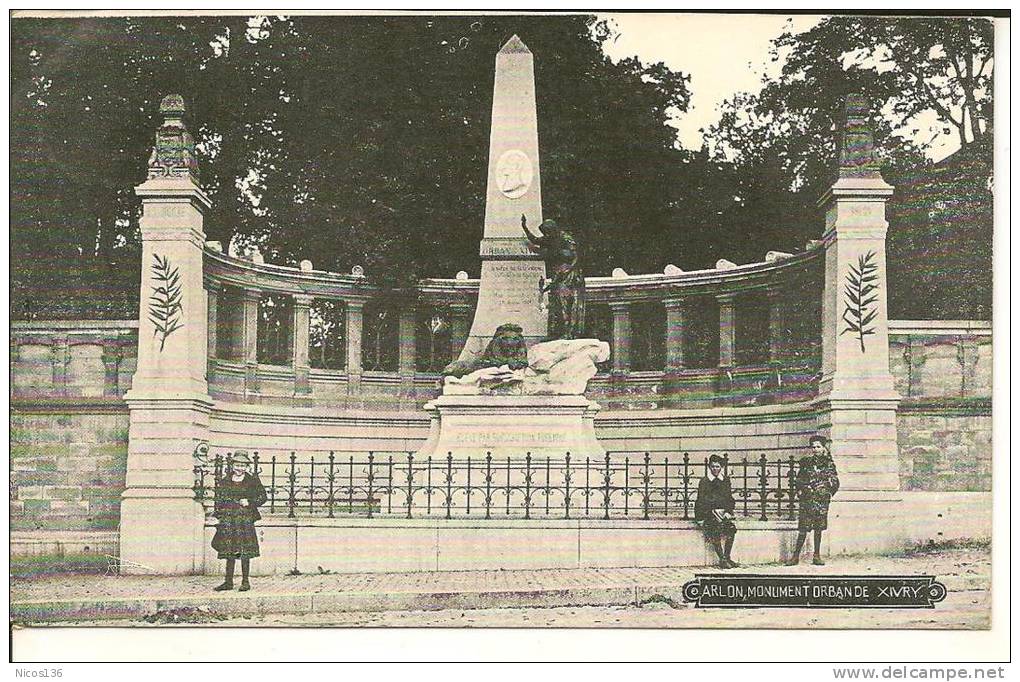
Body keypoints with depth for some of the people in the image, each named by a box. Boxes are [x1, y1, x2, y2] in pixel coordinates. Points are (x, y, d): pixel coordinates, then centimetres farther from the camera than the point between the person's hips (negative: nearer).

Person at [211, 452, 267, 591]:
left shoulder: (252, 481, 2)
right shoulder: (224, 482, 10)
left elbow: (262, 496, 5)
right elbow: (219, 500, 14)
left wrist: (250, 502, -9)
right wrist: (218, 514, 3)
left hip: (245, 519, -3)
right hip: (228, 519, 3)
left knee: (245, 551, -4)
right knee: (229, 551, 5)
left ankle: (245, 582, 4)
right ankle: (229, 582, 12)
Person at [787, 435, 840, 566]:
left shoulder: (829, 464, 6)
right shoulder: (806, 462, 7)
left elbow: (835, 482, 9)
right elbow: (798, 480, 12)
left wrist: (829, 494, -2)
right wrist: (800, 492, 1)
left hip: (822, 500, 1)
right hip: (807, 500, -1)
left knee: (819, 528, 3)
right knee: (803, 528, -4)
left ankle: (817, 556, 10)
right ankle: (796, 556, -2)